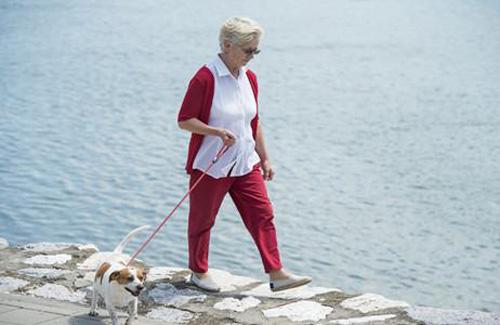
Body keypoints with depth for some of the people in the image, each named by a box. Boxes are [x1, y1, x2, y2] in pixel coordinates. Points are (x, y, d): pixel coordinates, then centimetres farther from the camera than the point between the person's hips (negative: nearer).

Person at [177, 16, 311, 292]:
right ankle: (198, 272, 27)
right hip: (210, 165, -6)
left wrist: (264, 158, 17)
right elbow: (184, 120, -14)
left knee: (262, 214, -1)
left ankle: (276, 275, 0)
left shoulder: (249, 77, 7)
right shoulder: (205, 78, -16)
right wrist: (218, 131, -26)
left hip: (245, 164, 6)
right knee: (202, 219, 9)